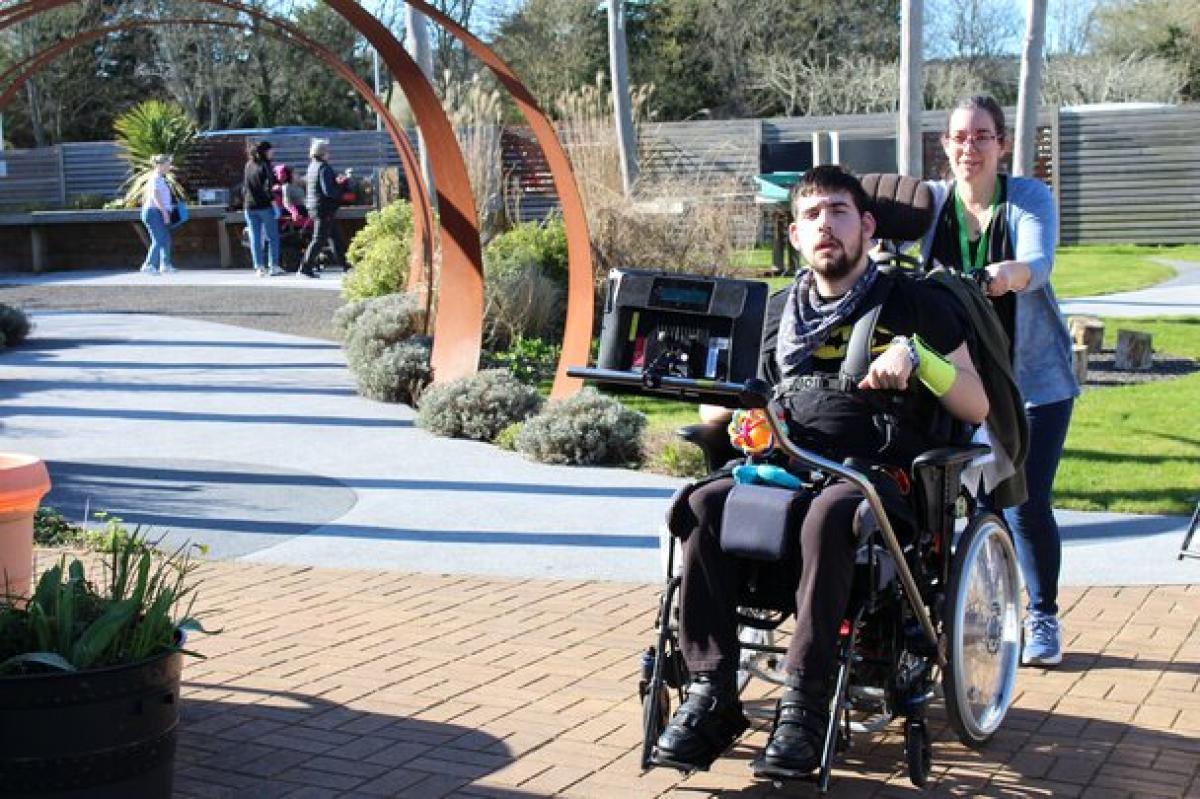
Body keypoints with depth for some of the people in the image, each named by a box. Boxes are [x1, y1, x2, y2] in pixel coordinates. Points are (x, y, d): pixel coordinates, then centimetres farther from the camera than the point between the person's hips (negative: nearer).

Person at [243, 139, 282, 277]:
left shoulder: (248, 165, 10)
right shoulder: (264, 165, -8)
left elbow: (244, 186, 16)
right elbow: (268, 186, -17)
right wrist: (273, 200, -13)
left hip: (250, 207, 6)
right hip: (264, 206, -6)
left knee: (255, 238, 7)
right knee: (272, 237, 3)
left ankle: (259, 267, 5)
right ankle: (273, 266, 0)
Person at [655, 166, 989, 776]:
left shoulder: (915, 303, 10)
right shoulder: (781, 312, 22)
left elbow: (978, 407, 5)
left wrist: (916, 355, -12)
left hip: (878, 471, -4)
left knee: (828, 512, -39)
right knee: (701, 504, -27)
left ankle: (805, 704, -33)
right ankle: (710, 693, -24)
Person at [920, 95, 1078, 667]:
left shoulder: (1030, 197, -8)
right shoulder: (931, 200, 0)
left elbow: (1038, 263, -24)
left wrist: (1008, 274, -47)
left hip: (1033, 377, -2)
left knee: (1027, 504, -5)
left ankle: (1044, 618, 16)